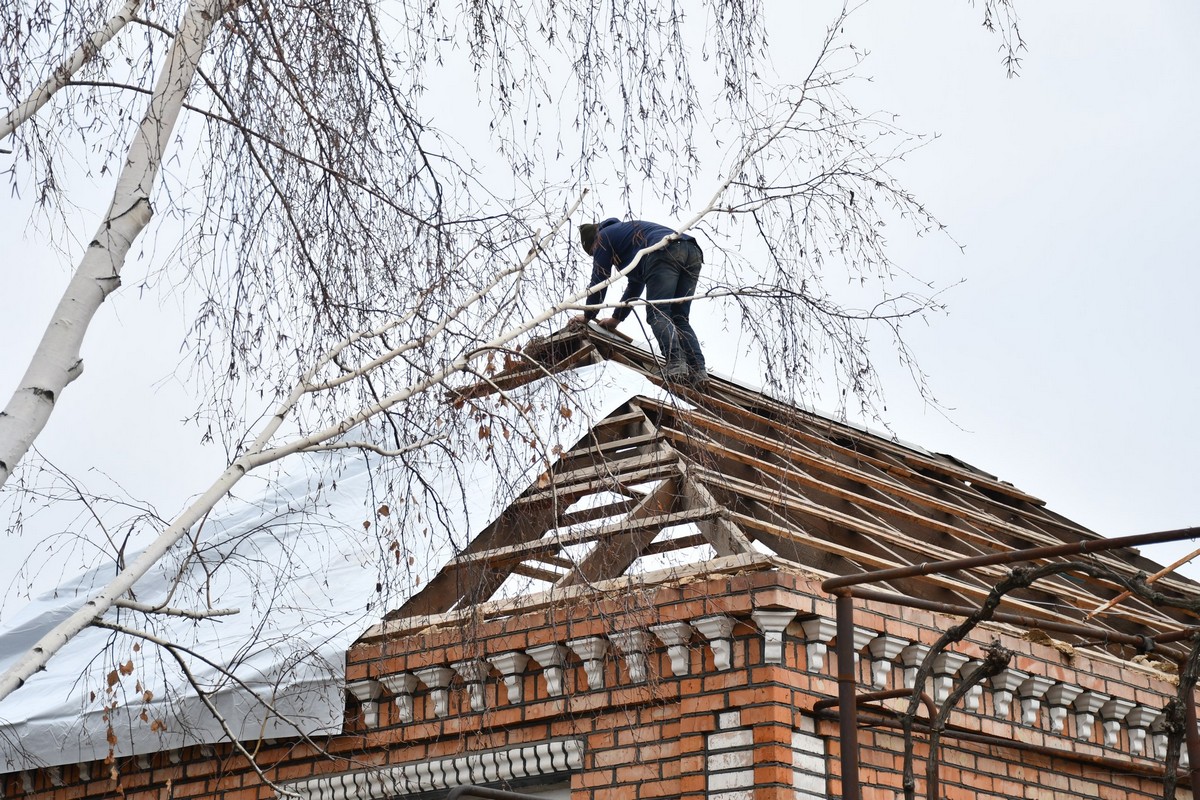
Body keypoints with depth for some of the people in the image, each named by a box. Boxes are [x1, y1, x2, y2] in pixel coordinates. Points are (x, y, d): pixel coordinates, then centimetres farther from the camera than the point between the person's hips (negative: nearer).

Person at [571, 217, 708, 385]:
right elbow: (635, 285, 51)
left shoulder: (603, 237, 21)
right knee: (680, 319, 6)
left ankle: (675, 364, -33)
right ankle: (698, 370, -13)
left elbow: (598, 280, 19)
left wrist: (588, 316, 32)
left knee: (658, 314, -12)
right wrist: (616, 319, 57)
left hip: (664, 253, -8)